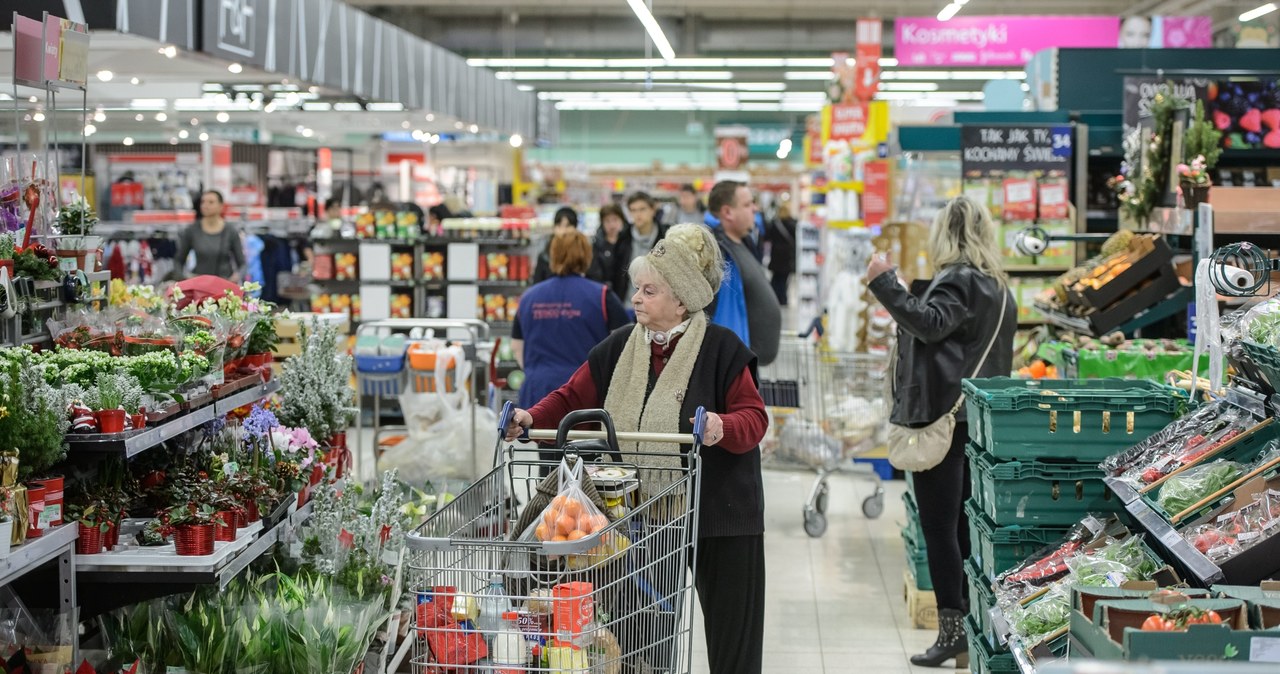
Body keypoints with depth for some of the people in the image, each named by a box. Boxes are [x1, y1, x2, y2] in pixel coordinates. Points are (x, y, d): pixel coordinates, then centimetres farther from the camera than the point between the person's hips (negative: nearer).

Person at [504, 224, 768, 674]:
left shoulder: (721, 349, -8)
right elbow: (574, 398, 7)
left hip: (719, 514, -4)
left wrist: (723, 428, -32)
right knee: (641, 635, 10)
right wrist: (534, 418, -12)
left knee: (732, 638, 6)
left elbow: (753, 417, -10)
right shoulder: (619, 348, 6)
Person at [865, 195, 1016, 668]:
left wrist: (885, 284, -28)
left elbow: (930, 323, -28)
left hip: (943, 416, -10)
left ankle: (953, 628, -6)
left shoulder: (958, 280, -12)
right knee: (962, 524, 13)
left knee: (939, 524, -6)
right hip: (977, 416, 10)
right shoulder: (997, 286, 18)